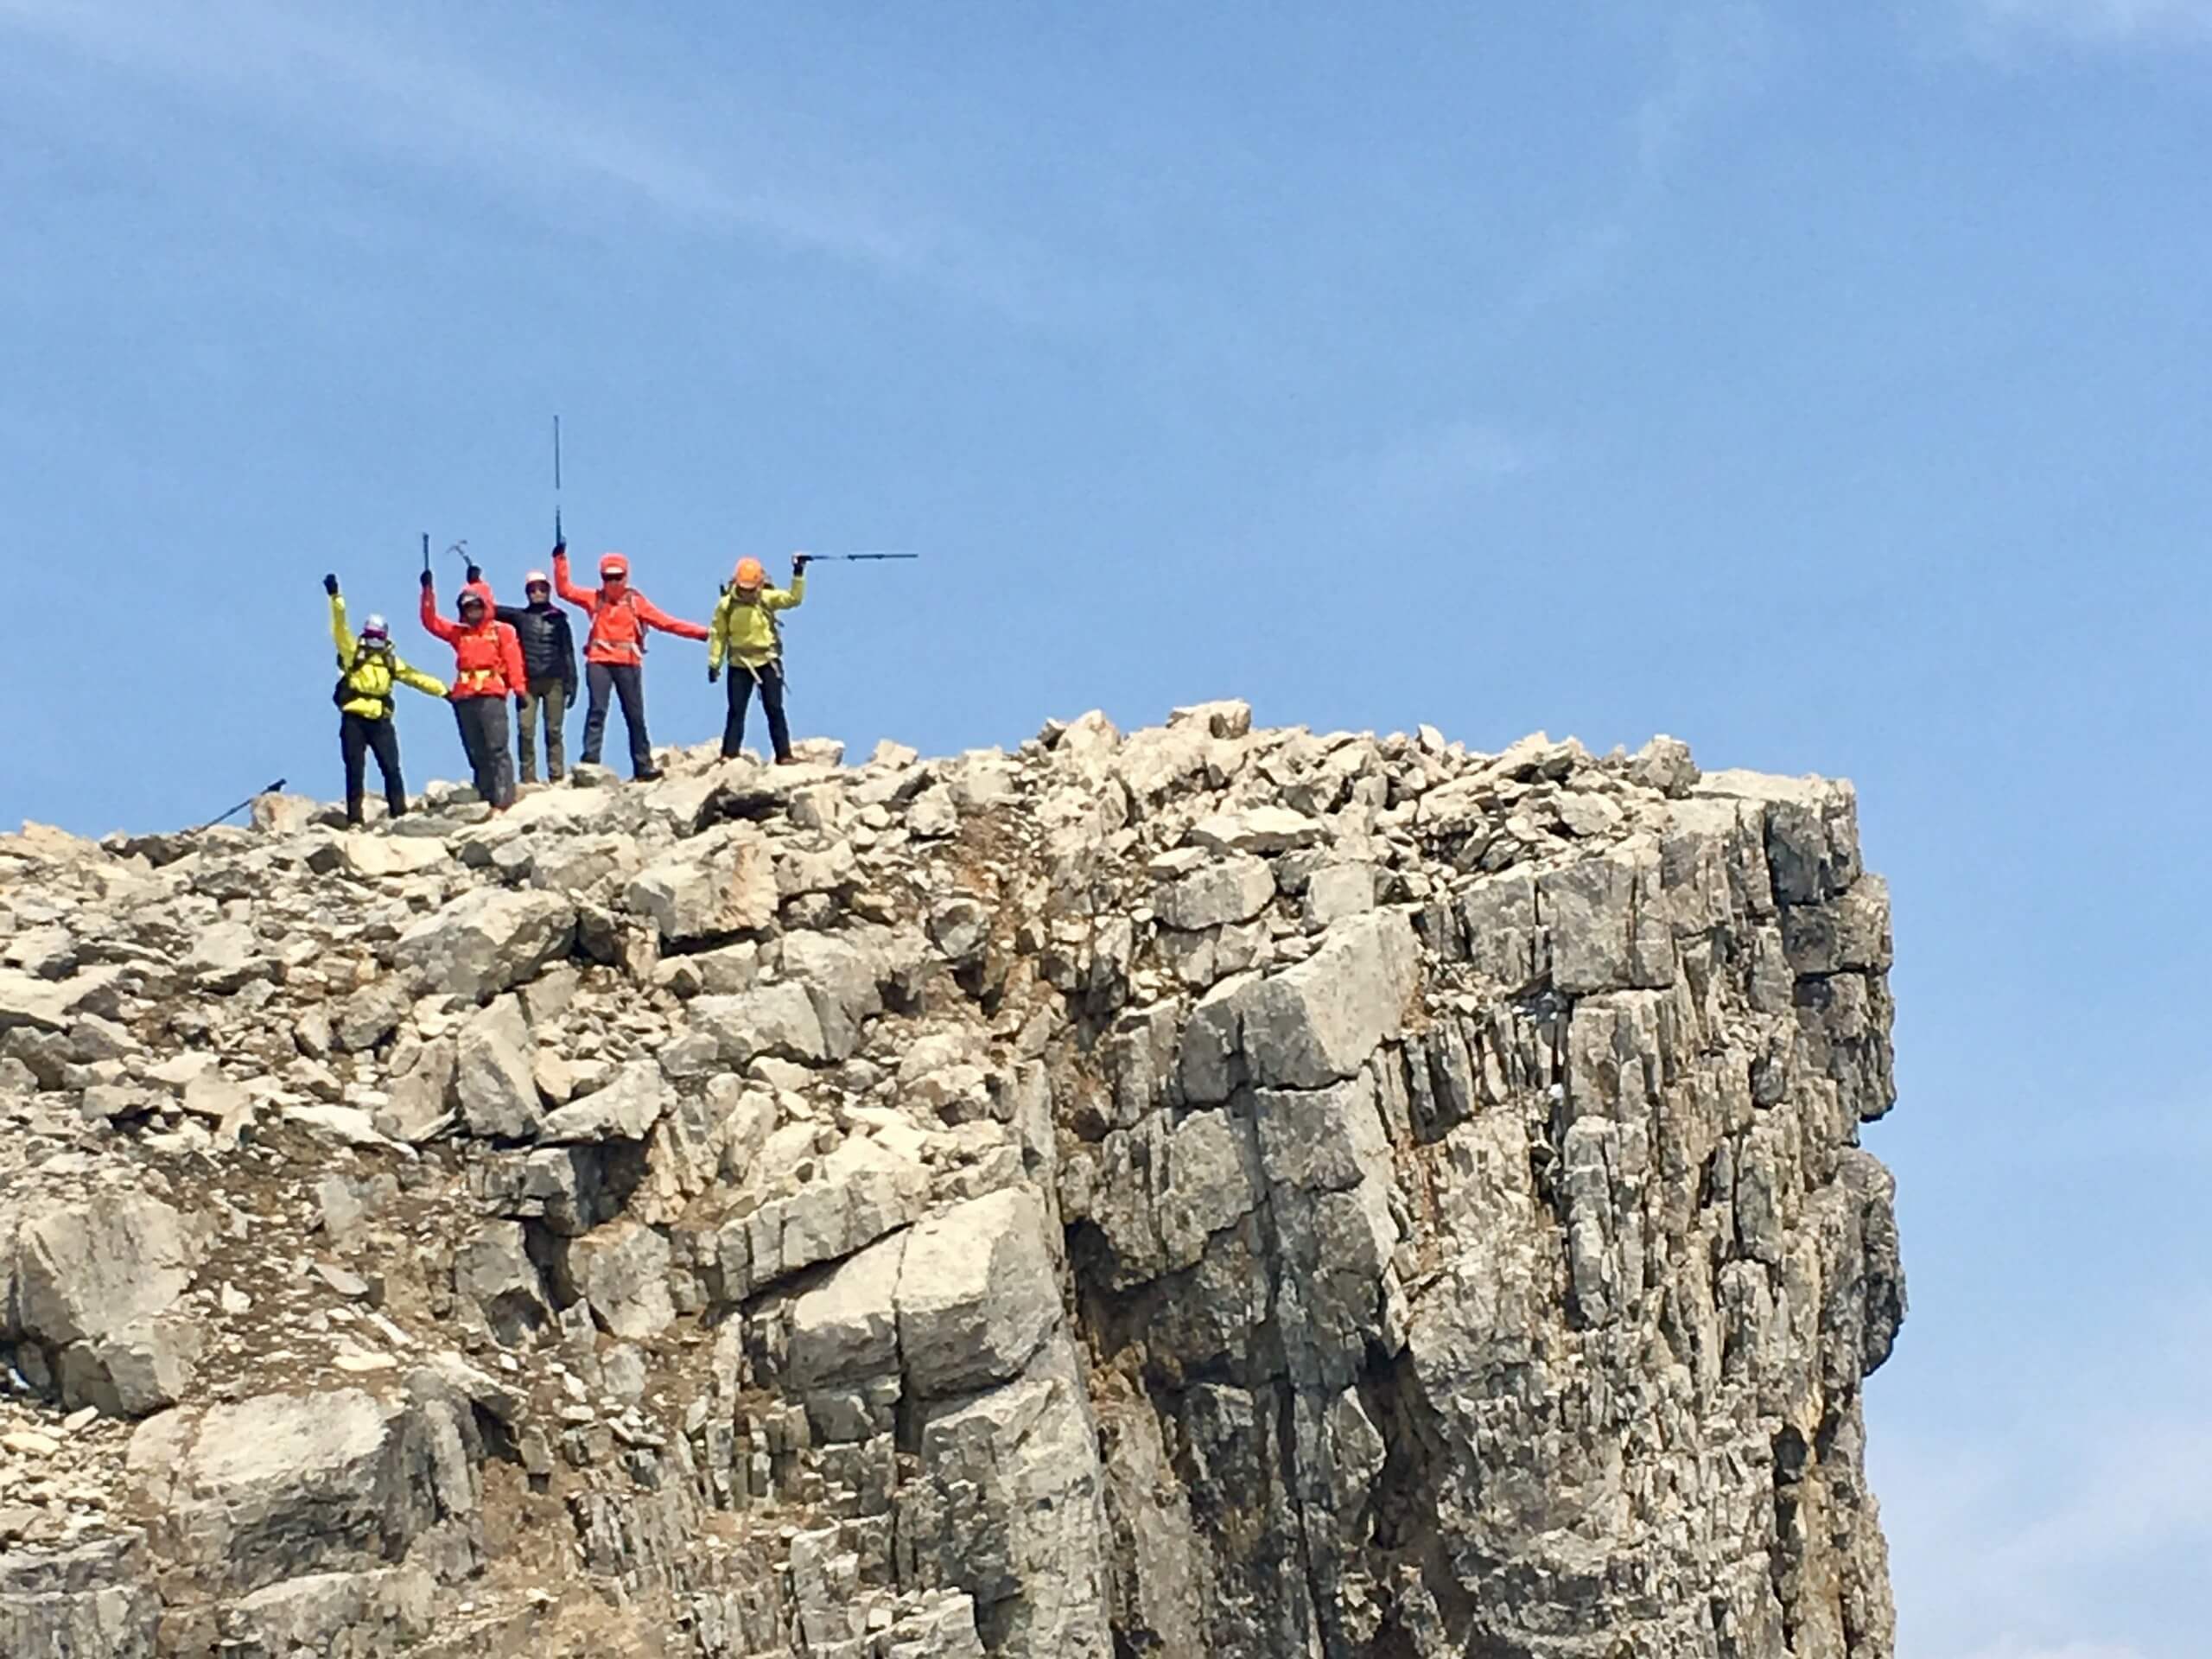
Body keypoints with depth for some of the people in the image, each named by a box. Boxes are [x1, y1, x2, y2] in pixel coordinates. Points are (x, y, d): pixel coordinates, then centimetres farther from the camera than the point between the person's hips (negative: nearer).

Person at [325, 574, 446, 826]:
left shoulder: (391, 662, 14)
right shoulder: (353, 652, 6)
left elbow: (415, 677, 13)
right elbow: (340, 628, -4)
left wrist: (442, 690, 5)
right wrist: (336, 597, -16)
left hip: (380, 721, 2)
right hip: (354, 720, -2)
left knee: (391, 768, -3)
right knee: (355, 770, -2)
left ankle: (400, 814, 0)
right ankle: (355, 819, -1)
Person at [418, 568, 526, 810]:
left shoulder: (502, 631, 8)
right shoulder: (459, 633, 20)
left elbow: (513, 660, 0)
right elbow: (431, 622, 18)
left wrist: (519, 689, -10)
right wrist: (428, 591, 10)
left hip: (491, 696, -5)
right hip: (464, 699, 5)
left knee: (497, 750, -12)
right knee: (476, 754, 4)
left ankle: (504, 801, -18)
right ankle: (487, 799, 5)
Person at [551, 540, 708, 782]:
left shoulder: (636, 601, 7)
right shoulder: (594, 598, 9)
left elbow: (665, 622, 5)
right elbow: (565, 589, 7)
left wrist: (698, 632, -1)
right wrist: (560, 561, -1)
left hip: (628, 663, 1)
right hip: (599, 662, -1)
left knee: (635, 716, 4)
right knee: (597, 711, -10)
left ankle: (643, 765, 8)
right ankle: (590, 761, -13)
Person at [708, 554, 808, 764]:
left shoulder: (767, 598, -5)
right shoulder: (726, 604, -5)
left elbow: (793, 598, -14)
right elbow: (718, 635, 0)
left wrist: (799, 574, -24)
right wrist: (714, 663, -1)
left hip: (767, 661, 0)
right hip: (739, 664, 0)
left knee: (774, 709, 0)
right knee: (736, 711, 1)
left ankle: (784, 755, 2)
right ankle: (729, 755, 5)